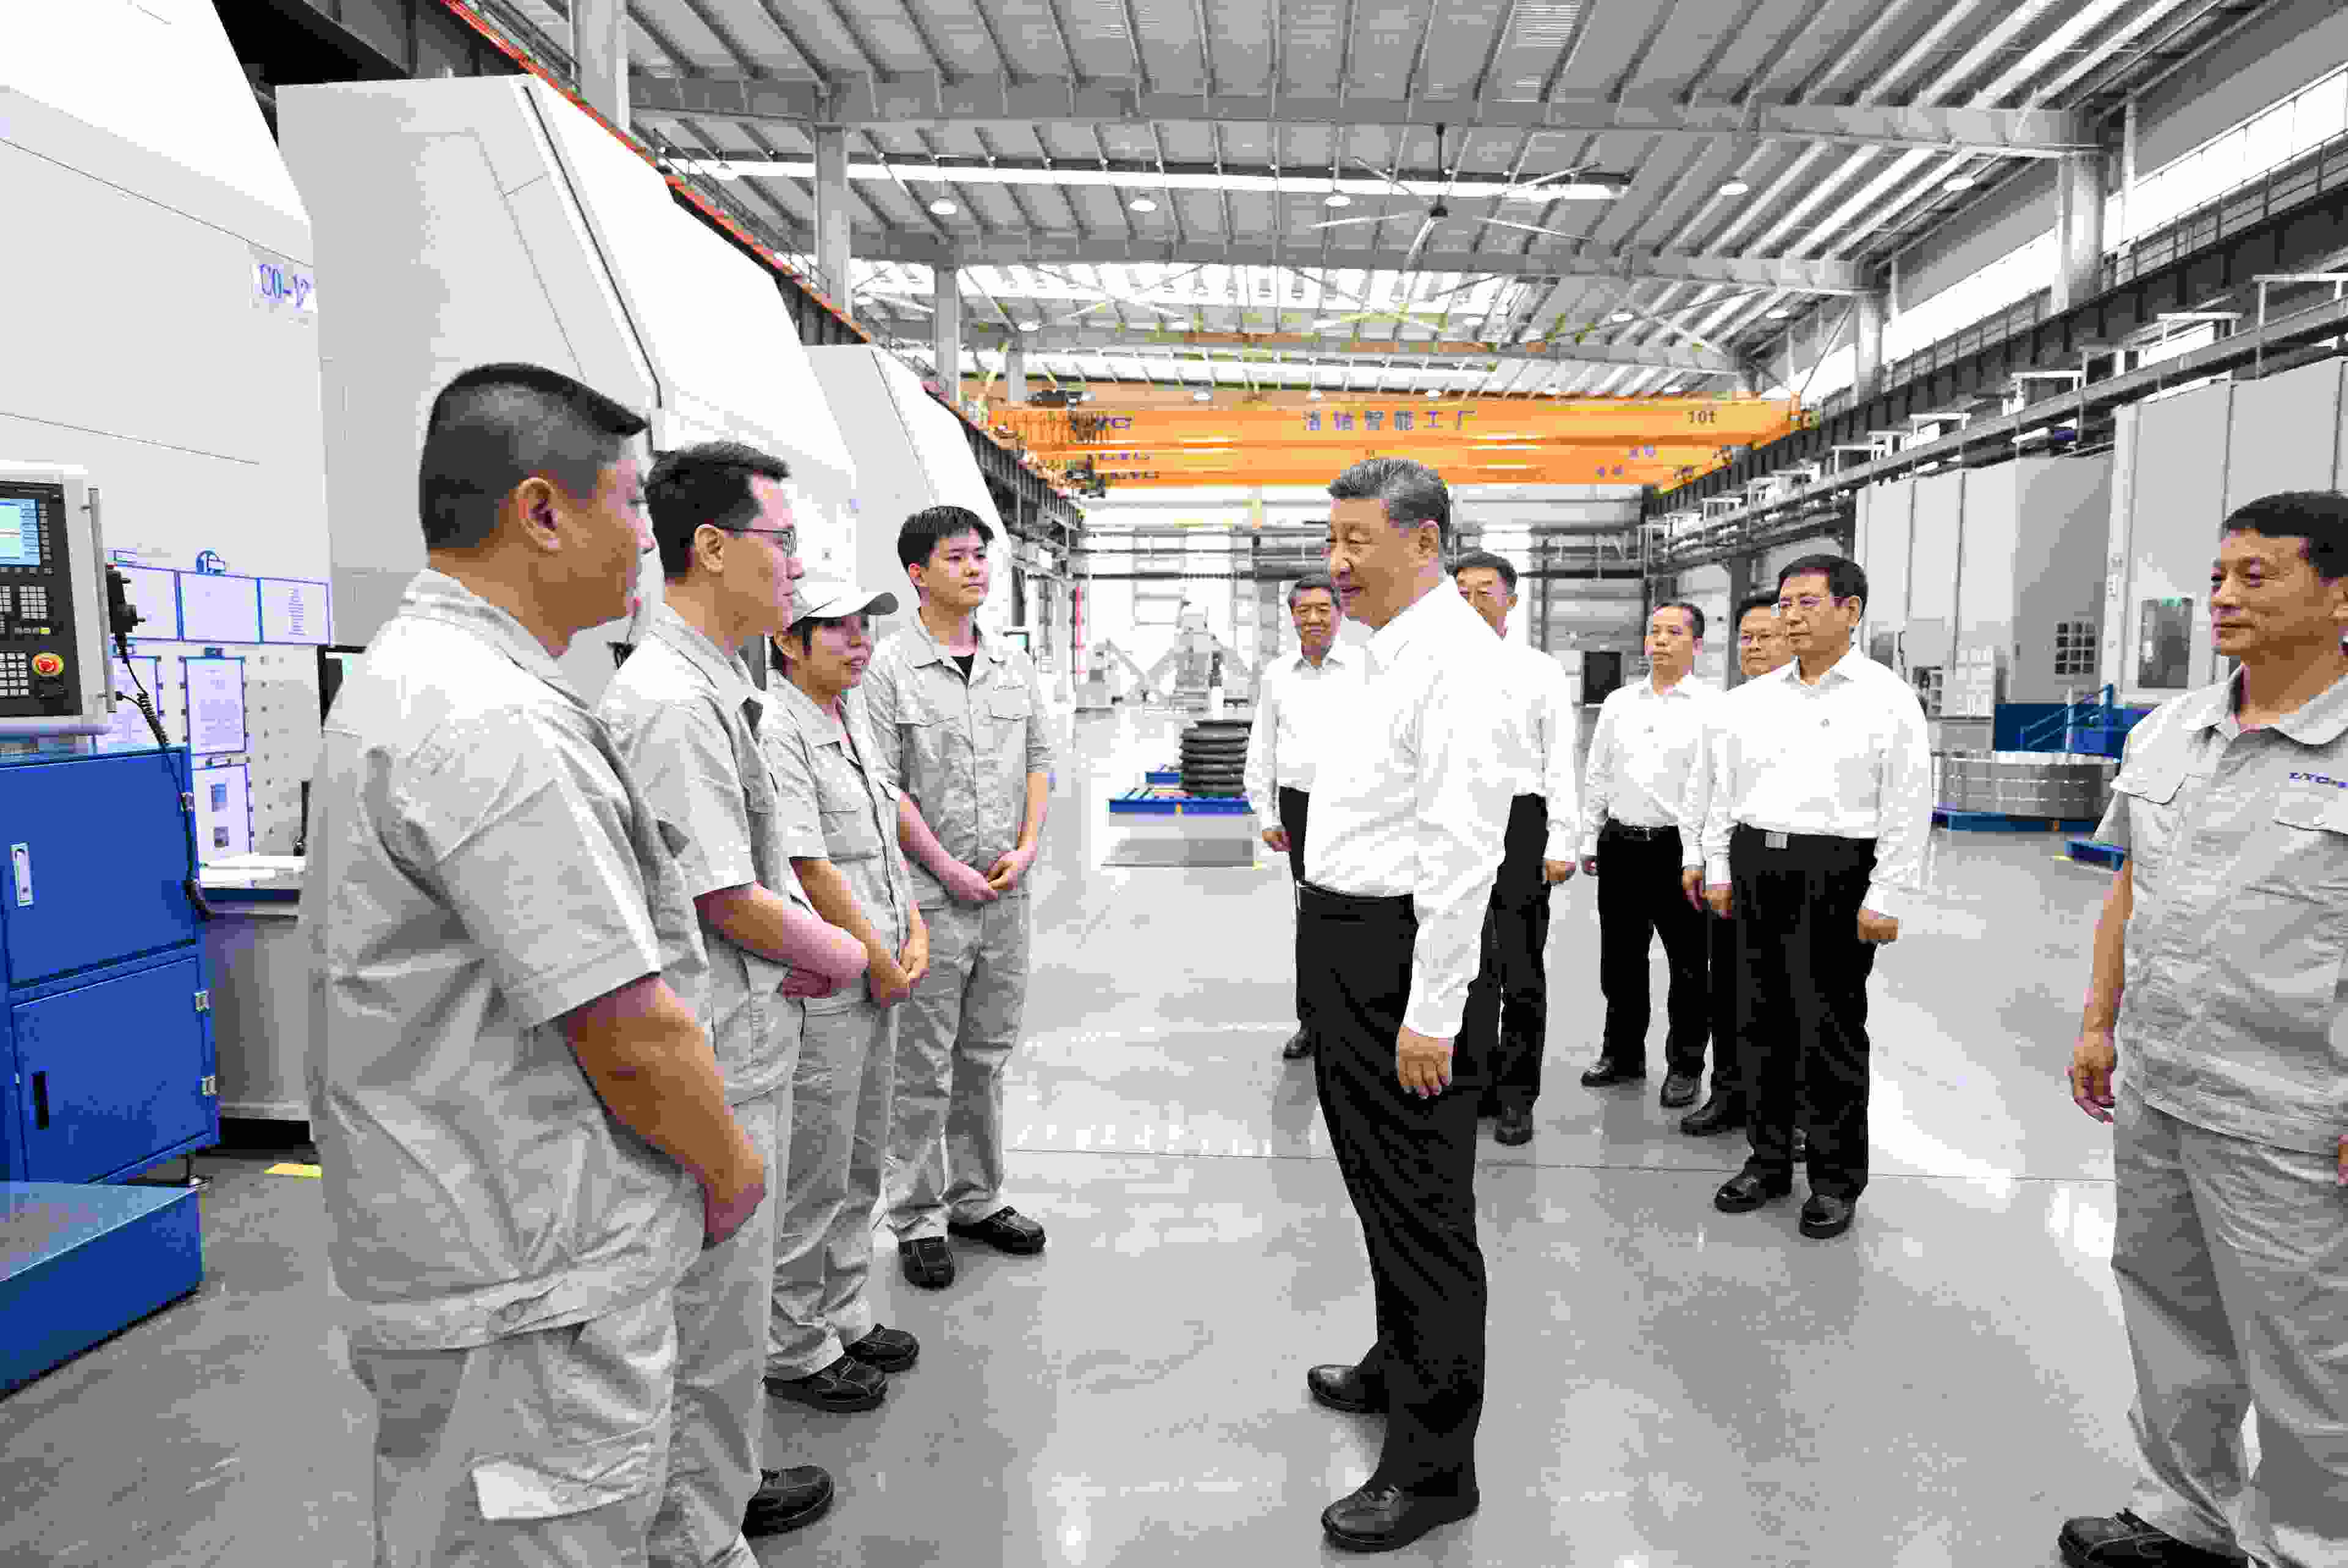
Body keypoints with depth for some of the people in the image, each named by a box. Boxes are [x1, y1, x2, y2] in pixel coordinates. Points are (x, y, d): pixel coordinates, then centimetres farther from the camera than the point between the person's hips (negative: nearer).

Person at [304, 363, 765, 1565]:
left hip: (438, 1241, 11)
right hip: (528, 1285, -11)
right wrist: (733, 1168, -6)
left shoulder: (401, 675, 10)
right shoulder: (494, 721, -26)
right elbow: (629, 1035, -25)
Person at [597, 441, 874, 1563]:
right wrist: (837, 954, -6)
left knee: (733, 1293, 24)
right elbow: (731, 900, -22)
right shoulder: (673, 703, -23)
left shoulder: (713, 688, 10)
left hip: (745, 1044, 10)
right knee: (712, 1312, 6)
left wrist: (810, 941, 3)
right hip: (713, 1062, -10)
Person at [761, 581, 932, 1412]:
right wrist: (880, 960, -12)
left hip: (876, 979, 9)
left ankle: (844, 1317, 34)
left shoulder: (854, 721, 14)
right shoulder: (774, 729, -16)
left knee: (861, 1165, 19)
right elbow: (807, 863, -20)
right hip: (819, 985, -9)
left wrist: (914, 932, 6)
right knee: (812, 1177, 3)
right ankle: (795, 1350, 19)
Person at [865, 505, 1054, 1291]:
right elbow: (883, 786, -11)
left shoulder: (1014, 667, 11)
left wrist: (1027, 847, -3)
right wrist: (947, 868, -13)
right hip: (930, 899, -5)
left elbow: (1038, 761, 11)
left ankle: (977, 1199, 29)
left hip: (1006, 894, 5)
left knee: (987, 1057, 15)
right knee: (923, 1070, 4)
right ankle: (919, 1220, 17)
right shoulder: (889, 669, -7)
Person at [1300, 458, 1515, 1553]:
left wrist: (1430, 1013, -23)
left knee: (1422, 1197, 1)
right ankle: (1400, 1366, 45)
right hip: (1344, 933, 11)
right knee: (1374, 1167, 23)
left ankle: (1433, 1465, 17)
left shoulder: (1454, 662, -18)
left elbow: (1461, 851, -23)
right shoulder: (1390, 651, 14)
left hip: (1403, 949, -10)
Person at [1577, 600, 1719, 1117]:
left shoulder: (1713, 705, -5)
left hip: (1680, 847, -4)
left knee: (1688, 965, 7)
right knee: (1620, 958, 14)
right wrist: (1590, 841, 11)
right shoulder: (1618, 702, 10)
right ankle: (1623, 1054, 29)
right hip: (1620, 844, 5)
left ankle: (1686, 1065, 22)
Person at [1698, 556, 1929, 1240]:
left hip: (1833, 872, -5)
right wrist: (1719, 869, 11)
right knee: (1758, 1022, 10)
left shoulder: (1887, 697, -2)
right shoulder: (1758, 696, 14)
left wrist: (1885, 897, -11)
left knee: (1827, 1030, -1)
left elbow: (1907, 804, -6)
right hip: (1753, 867, 5)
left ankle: (1837, 1180, 15)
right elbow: (1725, 785, 17)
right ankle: (1768, 1162, 23)